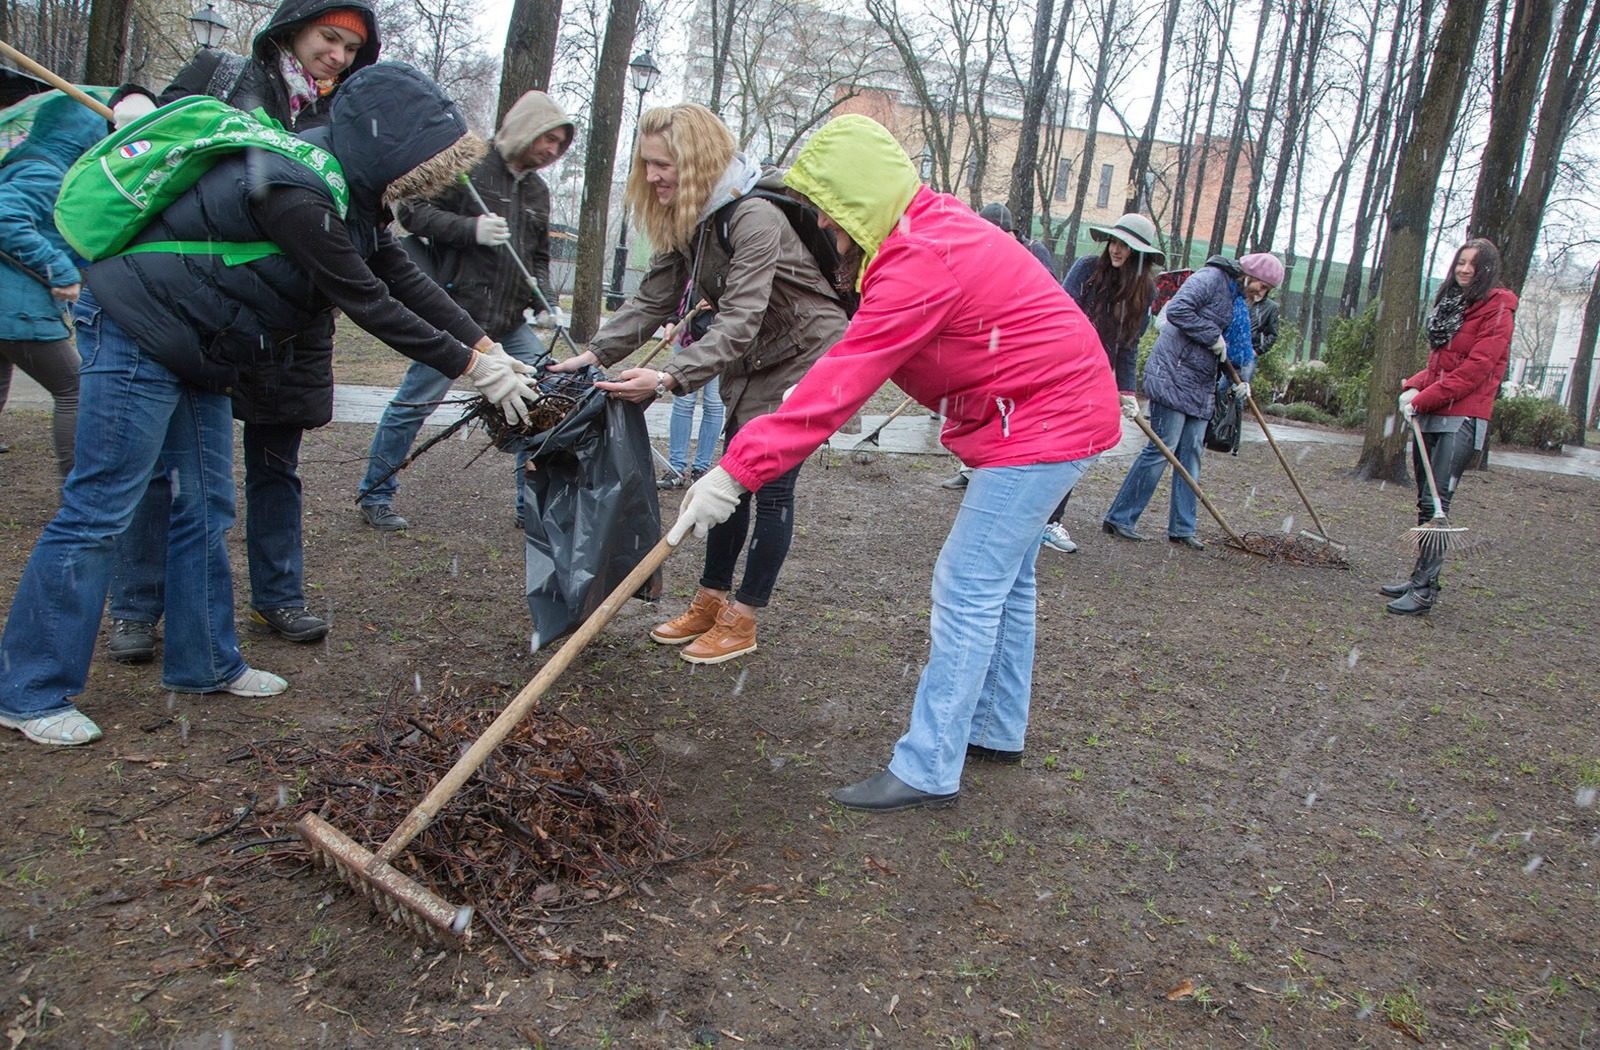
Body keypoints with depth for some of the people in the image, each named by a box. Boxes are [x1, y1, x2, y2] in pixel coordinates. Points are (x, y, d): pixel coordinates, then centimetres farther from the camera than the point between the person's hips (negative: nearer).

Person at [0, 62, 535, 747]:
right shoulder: (293, 193, -27)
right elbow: (370, 305, -24)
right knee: (97, 512, -6)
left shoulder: (350, 191, 4)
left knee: (206, 509, 12)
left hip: (197, 352, 10)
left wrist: (491, 350, -1)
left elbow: (405, 281, 5)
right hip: (136, 332, -10)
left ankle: (205, 664, 23)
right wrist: (473, 367, -18)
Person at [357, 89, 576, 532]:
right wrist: (470, 228, -23)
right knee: (414, 403, -1)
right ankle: (375, 495, 16)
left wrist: (547, 302, 5)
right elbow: (412, 211, -11)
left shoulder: (538, 190, 17)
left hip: (511, 324, 7)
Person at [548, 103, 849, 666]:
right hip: (753, 361, 9)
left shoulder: (754, 218, -28)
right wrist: (592, 354, -14)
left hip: (807, 359, -8)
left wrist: (670, 378, -44)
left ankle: (741, 621, 5)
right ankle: (711, 602, 21)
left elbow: (739, 321, -35)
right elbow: (651, 301, -1)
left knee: (771, 485, -5)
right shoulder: (686, 221, 0)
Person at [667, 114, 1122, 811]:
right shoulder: (930, 225, 7)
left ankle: (928, 770, -1)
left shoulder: (920, 263, -26)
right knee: (1003, 582, 18)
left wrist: (739, 468, -28)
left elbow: (840, 386, -29)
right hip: (1063, 406, 11)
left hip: (1043, 421, -11)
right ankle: (996, 731, 33)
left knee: (967, 591, -8)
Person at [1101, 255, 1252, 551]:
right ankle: (1118, 518, -2)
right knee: (1161, 449, -9)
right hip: (1173, 375, -9)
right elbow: (1177, 310, -22)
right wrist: (1214, 337, -17)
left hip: (1200, 385, 9)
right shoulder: (1211, 278, -10)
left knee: (1191, 454, 8)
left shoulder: (1237, 300, 18)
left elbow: (1235, 347, 24)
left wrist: (1239, 378, 9)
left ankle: (1182, 528, 13)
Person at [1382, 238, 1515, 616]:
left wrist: (1423, 400, -14)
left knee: (1435, 504, -13)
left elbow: (1475, 369, -14)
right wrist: (1413, 387, 6)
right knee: (1425, 503, 11)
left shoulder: (1497, 309, -6)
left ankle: (1425, 589, -12)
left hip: (1461, 419, -8)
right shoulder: (1450, 303, 19)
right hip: (1430, 417, 8)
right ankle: (1420, 577, 19)